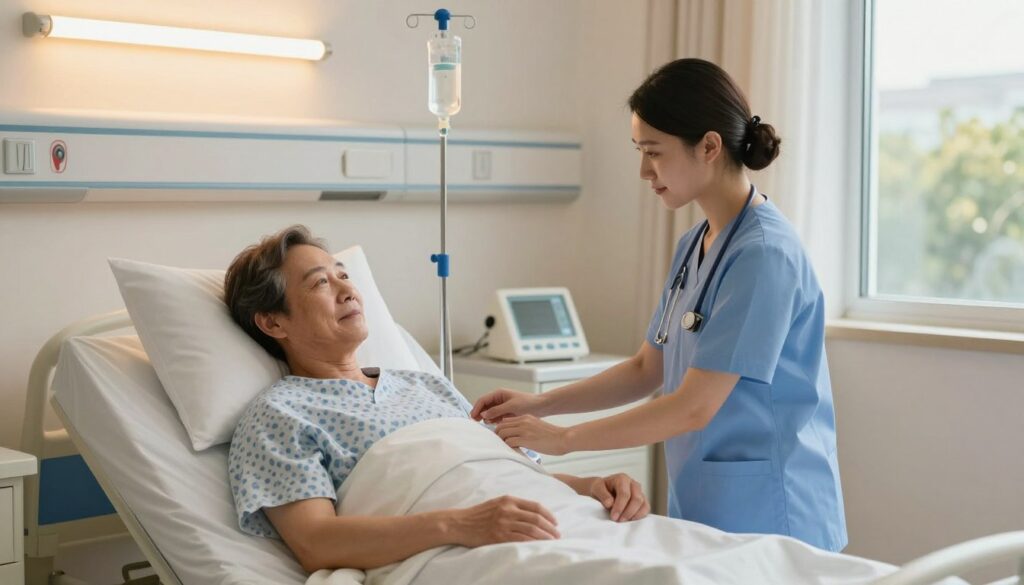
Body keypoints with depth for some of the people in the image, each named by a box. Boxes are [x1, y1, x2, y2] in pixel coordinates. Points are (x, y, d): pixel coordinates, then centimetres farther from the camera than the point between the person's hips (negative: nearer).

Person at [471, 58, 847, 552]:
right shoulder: (693, 246, 8)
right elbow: (647, 370, 14)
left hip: (764, 516, -7)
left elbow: (695, 406, -20)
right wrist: (539, 404, 3)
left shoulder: (763, 253, -19)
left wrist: (563, 439, -15)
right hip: (702, 508, 7)